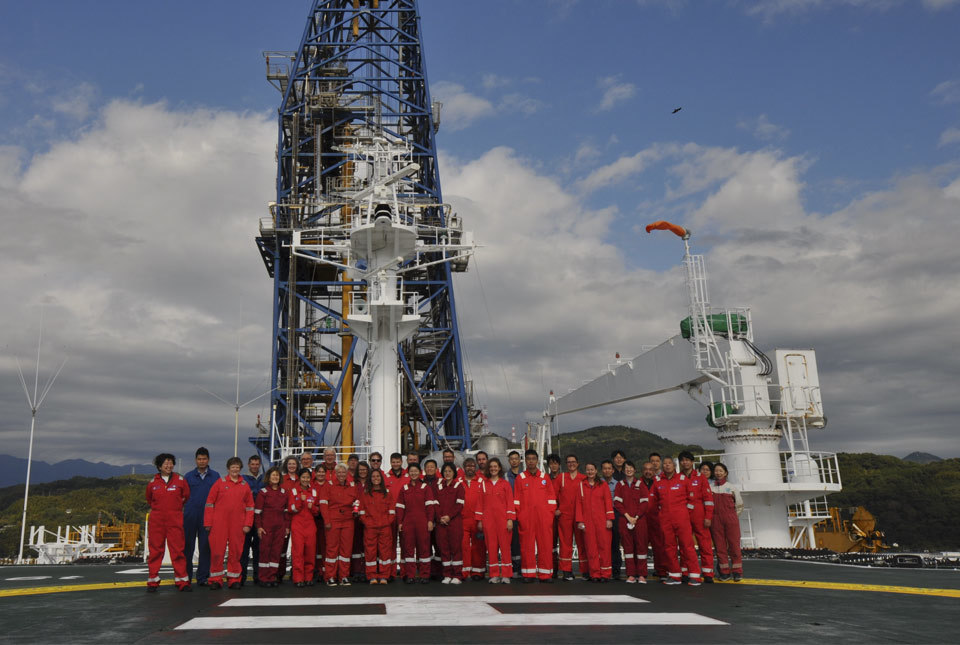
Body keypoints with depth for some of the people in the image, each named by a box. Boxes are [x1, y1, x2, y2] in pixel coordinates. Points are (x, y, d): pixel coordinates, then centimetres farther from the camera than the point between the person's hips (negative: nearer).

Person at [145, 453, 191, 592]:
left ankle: (182, 581, 4)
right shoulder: (153, 483, 5)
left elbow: (186, 497, 17)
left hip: (175, 520, -1)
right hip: (156, 521, 1)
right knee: (155, 550, 2)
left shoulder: (180, 481, 3)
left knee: (178, 550, -1)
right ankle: (153, 581, 12)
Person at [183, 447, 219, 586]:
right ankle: (185, 576, 15)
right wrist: (183, 508, 2)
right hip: (190, 516, 0)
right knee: (187, 546, 4)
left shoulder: (215, 476, 7)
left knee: (205, 547, 1)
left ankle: (202, 577, 8)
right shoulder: (188, 476, 9)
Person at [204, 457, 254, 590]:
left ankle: (234, 579, 13)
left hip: (238, 525, 2)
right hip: (219, 523, -2)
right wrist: (208, 523, -3)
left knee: (236, 552, 4)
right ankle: (216, 579, 9)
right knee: (217, 551, -2)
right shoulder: (220, 482, 4)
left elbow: (250, 506, 11)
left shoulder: (245, 485, 11)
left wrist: (248, 524, 2)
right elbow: (210, 502, 3)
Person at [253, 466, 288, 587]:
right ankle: (263, 578, 5)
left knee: (276, 551, 4)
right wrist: (258, 526, -8)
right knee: (265, 550, -2)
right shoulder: (263, 492, -1)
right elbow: (257, 510, -3)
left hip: (280, 526, 4)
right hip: (266, 526, -4)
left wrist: (287, 526, 10)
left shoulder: (283, 492, 12)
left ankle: (272, 577, 11)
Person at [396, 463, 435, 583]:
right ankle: (410, 575, 8)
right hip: (407, 522, 2)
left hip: (422, 523, -2)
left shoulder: (426, 487, 5)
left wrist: (430, 521, -8)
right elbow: (400, 507, 10)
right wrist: (399, 522, 3)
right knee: (408, 548, 2)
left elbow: (430, 505, 0)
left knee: (424, 547, 0)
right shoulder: (404, 488, 12)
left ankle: (424, 575, 7)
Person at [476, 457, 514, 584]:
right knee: (491, 546, 1)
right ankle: (494, 575, 8)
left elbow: (510, 502, 2)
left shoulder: (505, 484, 6)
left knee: (505, 545, -3)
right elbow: (480, 502, 11)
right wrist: (479, 520, 7)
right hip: (488, 519, 2)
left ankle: (506, 575, 2)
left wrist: (510, 519, -6)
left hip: (503, 519, -2)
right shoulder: (483, 483, 11)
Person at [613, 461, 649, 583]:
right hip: (624, 519, 1)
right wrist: (627, 516, -8)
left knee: (641, 544, -3)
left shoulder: (640, 484, 7)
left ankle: (641, 575, 3)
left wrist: (636, 517, -8)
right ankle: (631, 574, 6)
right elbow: (617, 502, 2)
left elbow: (645, 502, 1)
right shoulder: (620, 484, 10)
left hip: (639, 519, -1)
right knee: (628, 545, 1)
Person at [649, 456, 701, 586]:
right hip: (665, 519, 3)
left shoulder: (683, 479, 2)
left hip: (682, 517, -3)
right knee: (669, 547, 6)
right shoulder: (658, 481, 8)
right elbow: (653, 500, 17)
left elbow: (691, 498, 8)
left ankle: (695, 576, -1)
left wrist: (685, 511, 11)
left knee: (687, 546, -6)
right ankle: (674, 575, 15)